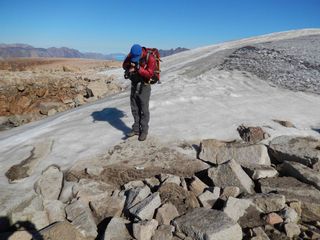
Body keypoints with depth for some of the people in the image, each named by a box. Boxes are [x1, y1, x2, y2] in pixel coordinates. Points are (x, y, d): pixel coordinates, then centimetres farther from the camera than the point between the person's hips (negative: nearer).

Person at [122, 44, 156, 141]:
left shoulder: (150, 58, -19)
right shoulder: (131, 55, -4)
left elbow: (149, 74, -21)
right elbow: (124, 65, 2)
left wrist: (138, 68, -32)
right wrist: (130, 64, -19)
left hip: (144, 86, -5)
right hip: (134, 85, 5)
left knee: (144, 110, 0)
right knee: (134, 109, 11)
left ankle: (144, 131, 11)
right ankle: (136, 129, 24)